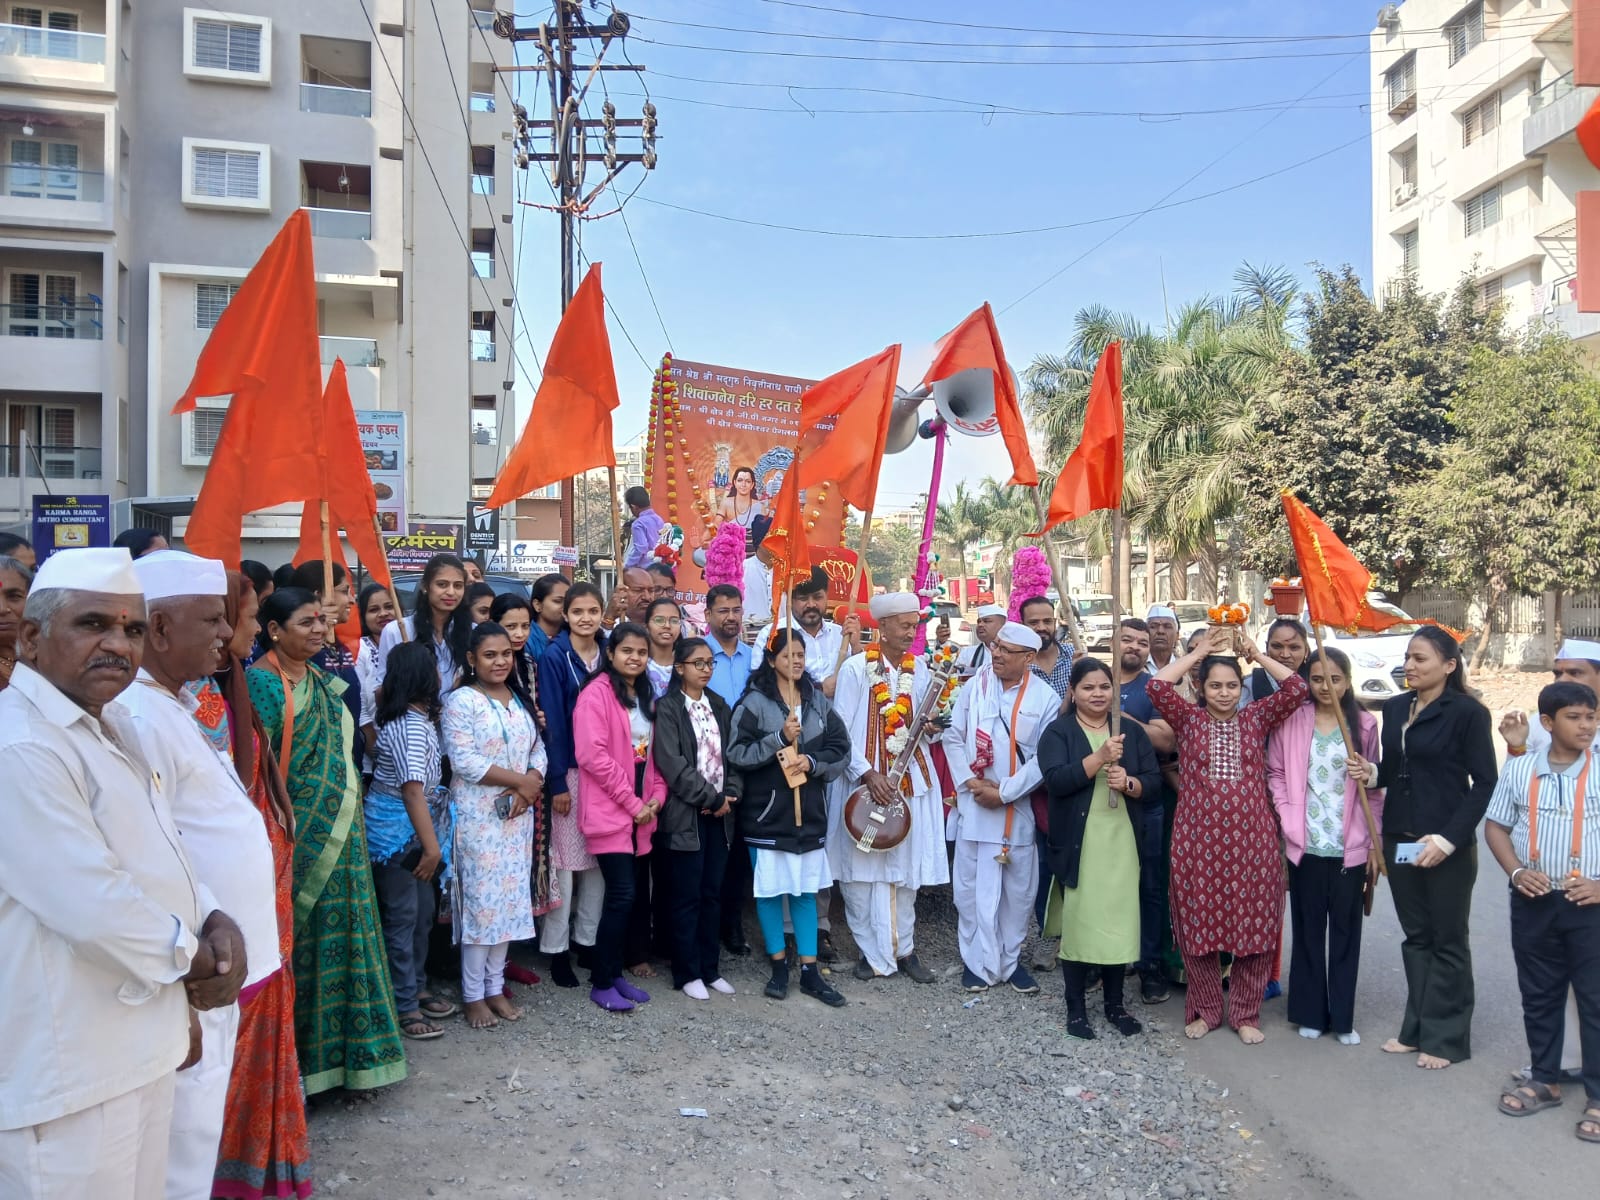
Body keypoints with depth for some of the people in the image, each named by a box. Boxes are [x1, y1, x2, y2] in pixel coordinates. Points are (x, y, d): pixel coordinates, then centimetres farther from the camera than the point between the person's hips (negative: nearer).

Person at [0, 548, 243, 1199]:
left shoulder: (115, 728, 10)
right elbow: (94, 909, -26)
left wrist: (215, 924, -3)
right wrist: (193, 957, -9)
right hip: (68, 1070, -9)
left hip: (140, 1045, 9)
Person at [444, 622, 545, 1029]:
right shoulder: (461, 701, -8)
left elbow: (538, 749, 9)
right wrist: (519, 780, -14)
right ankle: (473, 995, 10)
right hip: (478, 817, -6)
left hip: (518, 816, 6)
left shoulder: (521, 701, 12)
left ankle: (495, 987, 21)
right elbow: (463, 760, -17)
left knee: (510, 899, 9)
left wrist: (531, 785, -11)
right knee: (480, 901, -2)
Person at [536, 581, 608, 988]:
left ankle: (589, 940, 22)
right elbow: (552, 721, -11)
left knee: (598, 859, 10)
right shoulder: (553, 657, -8)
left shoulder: (609, 653, 6)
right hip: (568, 770, -4)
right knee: (565, 859, 1)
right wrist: (557, 782, -13)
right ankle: (556, 949, 12)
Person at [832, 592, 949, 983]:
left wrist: (932, 726, -11)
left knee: (906, 869, 8)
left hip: (911, 781, 4)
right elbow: (840, 731, -7)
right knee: (863, 869, 1)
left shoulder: (918, 668, 7)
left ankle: (903, 948, 20)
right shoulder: (856, 667, -6)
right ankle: (872, 951, 15)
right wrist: (868, 774, -16)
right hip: (864, 783, -3)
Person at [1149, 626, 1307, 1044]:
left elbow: (1297, 688, -3)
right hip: (1197, 840, -1)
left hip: (1251, 840, 1)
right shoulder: (1187, 719, 4)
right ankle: (1204, 1010, 24)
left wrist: (1256, 654, 0)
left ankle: (1245, 1014, 22)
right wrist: (1199, 653, -4)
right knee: (1199, 927, 7)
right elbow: (1157, 686, -12)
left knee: (1254, 928, 5)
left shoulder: (1256, 718, 8)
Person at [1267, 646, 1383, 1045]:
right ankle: (1311, 1013, 20)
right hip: (1305, 845, 0)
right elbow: (1275, 772, 4)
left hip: (1350, 847, 0)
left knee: (1345, 933, 8)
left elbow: (1374, 788, 2)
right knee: (1308, 931, 9)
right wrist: (1287, 815, -9)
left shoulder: (1364, 724, 0)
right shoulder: (1292, 720, -1)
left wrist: (1375, 844, 1)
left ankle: (1342, 1018, 19)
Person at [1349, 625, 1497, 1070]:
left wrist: (1448, 838, -17)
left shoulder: (1468, 713, -11)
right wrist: (1371, 772, -6)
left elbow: (1484, 782, -11)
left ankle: (1446, 1037, 18)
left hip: (1449, 844, -6)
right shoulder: (1394, 707, 8)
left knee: (1447, 941, 7)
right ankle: (1417, 1028, 24)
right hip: (1399, 839, 6)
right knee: (1416, 936, 14)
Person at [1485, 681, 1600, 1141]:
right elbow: (1496, 826, 8)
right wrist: (1517, 872, -6)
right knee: (1538, 995, 13)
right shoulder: (1519, 769, 1)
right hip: (1534, 901, 3)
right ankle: (1545, 1080, 28)